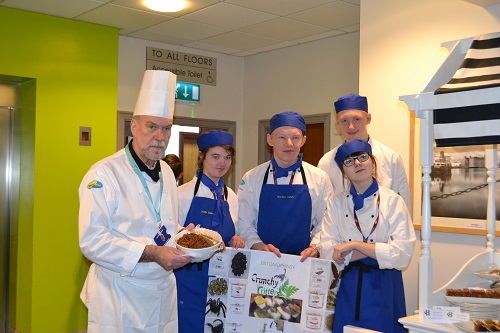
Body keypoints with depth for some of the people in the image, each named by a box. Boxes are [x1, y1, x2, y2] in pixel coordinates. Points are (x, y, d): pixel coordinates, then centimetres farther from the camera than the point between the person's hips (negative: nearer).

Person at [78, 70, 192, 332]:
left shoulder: (166, 173, 9)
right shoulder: (105, 173, -15)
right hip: (120, 298, -7)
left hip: (164, 292, 7)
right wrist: (151, 253, -27)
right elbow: (92, 241, -22)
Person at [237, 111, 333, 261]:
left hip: (304, 260, 0)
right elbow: (244, 224, 6)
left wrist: (314, 247, -9)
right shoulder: (251, 178, 7)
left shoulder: (320, 178, 7)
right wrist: (260, 246, -11)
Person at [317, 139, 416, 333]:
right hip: (347, 286, 2)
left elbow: (402, 254, -14)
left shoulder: (392, 201, -5)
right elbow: (327, 251, -7)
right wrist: (377, 250, -14)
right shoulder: (336, 202, 3)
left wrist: (355, 245, -16)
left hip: (383, 288, -1)